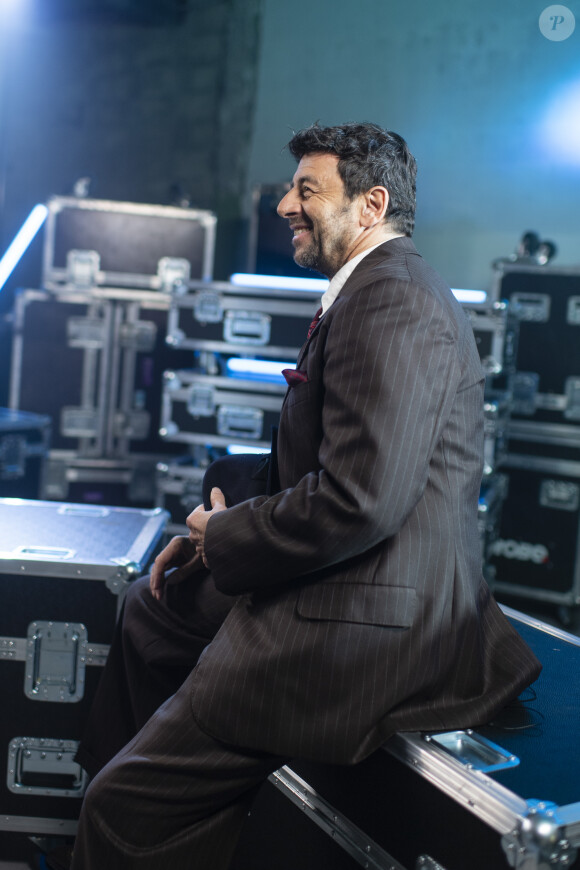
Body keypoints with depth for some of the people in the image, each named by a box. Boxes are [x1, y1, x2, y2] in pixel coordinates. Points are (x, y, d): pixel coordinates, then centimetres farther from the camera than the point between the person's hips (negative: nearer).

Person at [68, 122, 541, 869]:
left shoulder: (392, 301, -19)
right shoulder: (374, 290, 16)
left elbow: (361, 500, -28)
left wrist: (224, 537, -12)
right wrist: (218, 531, 9)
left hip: (369, 631, -11)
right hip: (349, 589, 11)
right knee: (153, 606, 29)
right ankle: (123, 761, 44)